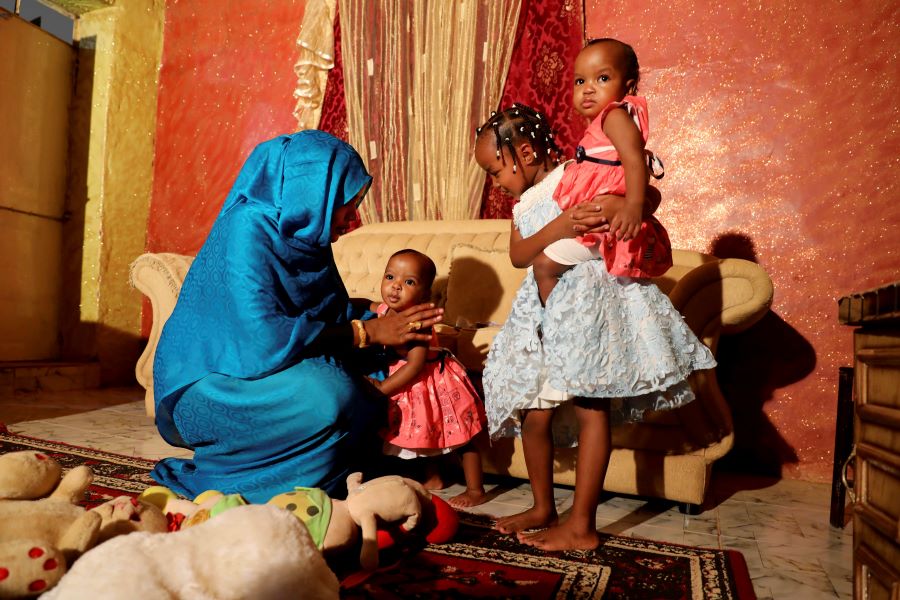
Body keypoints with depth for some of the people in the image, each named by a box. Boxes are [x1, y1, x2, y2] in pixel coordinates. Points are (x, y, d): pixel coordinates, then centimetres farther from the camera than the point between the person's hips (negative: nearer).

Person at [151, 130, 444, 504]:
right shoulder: (248, 230, -22)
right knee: (325, 399, -30)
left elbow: (333, 311, 6)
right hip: (208, 385, -8)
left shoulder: (303, 235, 3)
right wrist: (365, 332, -24)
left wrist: (390, 323, -8)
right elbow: (264, 336, -31)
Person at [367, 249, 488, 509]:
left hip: (435, 381, -8)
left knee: (460, 437, 5)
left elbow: (416, 365, -34)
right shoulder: (383, 310, -6)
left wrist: (382, 388, -30)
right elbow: (367, 307, 21)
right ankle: (433, 478, 45)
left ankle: (476, 490, 18)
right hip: (415, 388, 9)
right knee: (424, 432, 24)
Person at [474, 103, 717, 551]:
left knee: (589, 407, -6)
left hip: (589, 298, -7)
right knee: (533, 409, 7)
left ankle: (581, 526, 4)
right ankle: (543, 508, 25)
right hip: (545, 305, 8)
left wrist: (623, 204, -27)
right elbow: (518, 254, -2)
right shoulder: (522, 203, 18)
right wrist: (559, 227, -20)